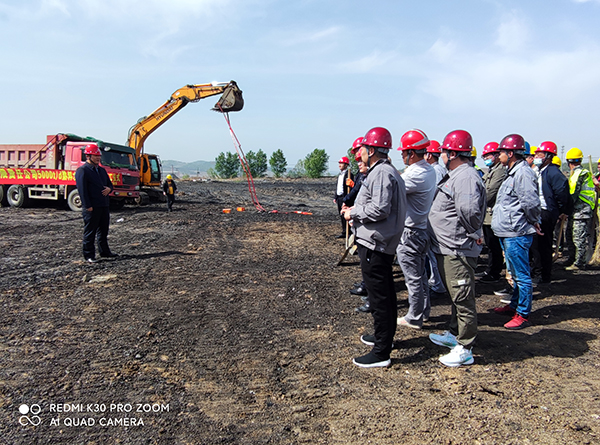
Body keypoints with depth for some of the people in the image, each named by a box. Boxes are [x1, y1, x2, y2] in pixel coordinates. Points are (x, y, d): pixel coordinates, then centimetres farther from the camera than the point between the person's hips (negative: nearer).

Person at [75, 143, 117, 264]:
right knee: (90, 232, 1)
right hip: (91, 208, -8)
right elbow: (82, 190, -14)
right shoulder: (82, 170, -7)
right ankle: (89, 255, 8)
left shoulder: (102, 170, 18)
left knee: (103, 231, 16)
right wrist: (87, 206, -19)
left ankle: (104, 251, 27)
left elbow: (109, 183, 24)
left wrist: (109, 188, -2)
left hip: (104, 206, 8)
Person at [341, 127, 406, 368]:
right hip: (383, 243, 11)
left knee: (379, 297, -4)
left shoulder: (381, 173, -17)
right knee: (385, 292, 21)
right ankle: (384, 336, 37)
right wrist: (355, 209, 10)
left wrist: (353, 213, -12)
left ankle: (381, 353, 5)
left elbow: (380, 209, -26)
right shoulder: (385, 171, 17)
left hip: (375, 244, -11)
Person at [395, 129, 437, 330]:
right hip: (423, 229, 10)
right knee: (420, 274, 20)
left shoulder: (415, 174, -24)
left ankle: (414, 318, 14)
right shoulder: (429, 170, 7)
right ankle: (424, 311, 33)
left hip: (410, 233, -10)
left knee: (413, 278, 2)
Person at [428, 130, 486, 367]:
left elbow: (469, 209, -34)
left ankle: (464, 350, 9)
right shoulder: (454, 175, 14)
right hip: (447, 248, 11)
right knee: (455, 295, 22)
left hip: (458, 249, -11)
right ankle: (454, 334, 38)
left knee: (462, 298, -1)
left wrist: (474, 233, -20)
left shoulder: (466, 177, -20)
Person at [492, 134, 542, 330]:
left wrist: (533, 222, -9)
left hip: (517, 234, -11)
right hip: (509, 233, 11)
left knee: (521, 275, -2)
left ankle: (523, 315, 6)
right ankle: (514, 305, 35)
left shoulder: (523, 173, -18)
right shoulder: (513, 172, 16)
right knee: (515, 273, 21)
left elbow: (531, 203, -24)